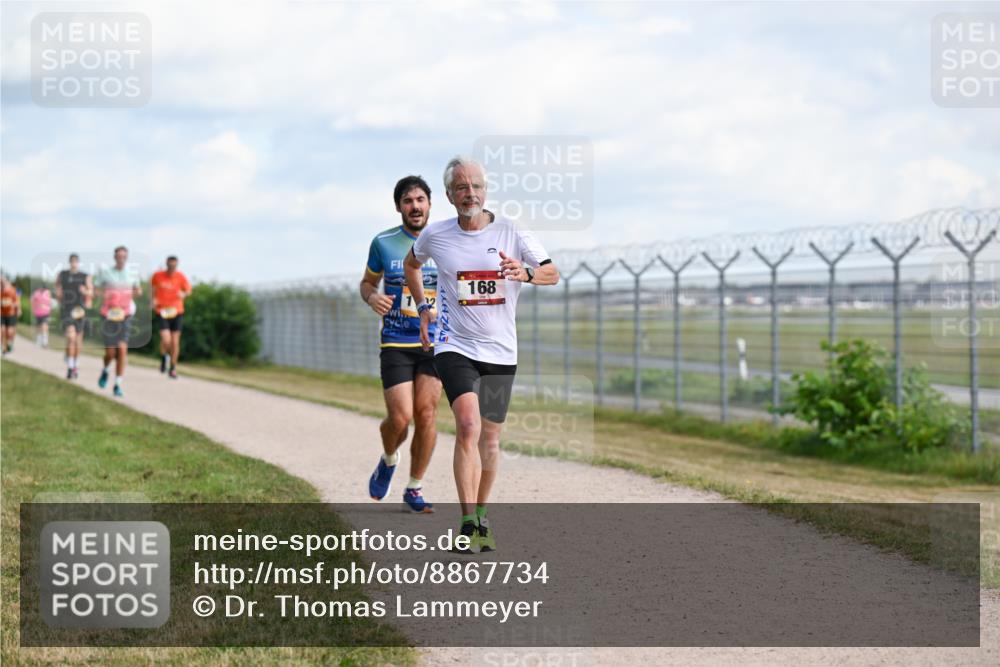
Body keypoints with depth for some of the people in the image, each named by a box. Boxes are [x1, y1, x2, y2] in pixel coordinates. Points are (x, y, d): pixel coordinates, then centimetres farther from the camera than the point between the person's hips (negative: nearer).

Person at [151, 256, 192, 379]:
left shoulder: (181, 277, -4)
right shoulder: (157, 276, -3)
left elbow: (188, 290, 8)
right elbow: (153, 289, 15)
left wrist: (183, 294, -15)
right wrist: (153, 299, -1)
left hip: (176, 312, 1)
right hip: (162, 312, -1)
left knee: (175, 342, 4)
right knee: (166, 341, -16)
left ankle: (173, 368, 22)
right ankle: (164, 357, 18)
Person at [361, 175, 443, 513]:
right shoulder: (383, 243, 0)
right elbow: (367, 282, 13)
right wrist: (372, 298, -10)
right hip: (396, 343, -1)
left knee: (426, 414, -4)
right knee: (400, 418, -11)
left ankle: (414, 489, 12)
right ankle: (388, 460, 23)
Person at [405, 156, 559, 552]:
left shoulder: (511, 234, -2)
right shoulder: (435, 236, 0)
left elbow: (553, 274, 1)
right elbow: (411, 264, 22)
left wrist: (526, 273, -20)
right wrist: (423, 308, 12)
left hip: (501, 351, 2)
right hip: (455, 347, -2)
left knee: (490, 436, 9)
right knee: (468, 426, -21)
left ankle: (481, 517, 27)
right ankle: (467, 525, -20)